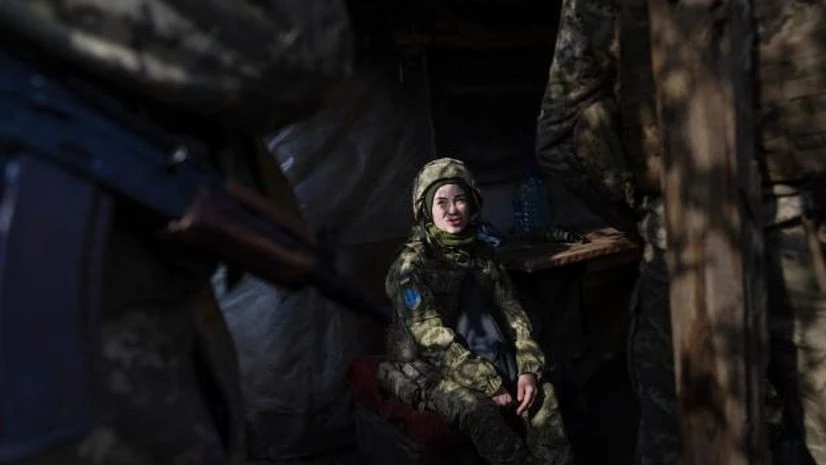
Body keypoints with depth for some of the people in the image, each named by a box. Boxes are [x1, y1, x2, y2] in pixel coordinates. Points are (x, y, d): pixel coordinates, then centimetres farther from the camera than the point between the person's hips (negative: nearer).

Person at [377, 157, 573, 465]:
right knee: (477, 409, -31)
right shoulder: (411, 264, -13)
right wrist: (490, 384, -23)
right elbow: (434, 337, -20)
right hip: (427, 367, -5)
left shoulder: (482, 254, 5)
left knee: (543, 394, -15)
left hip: (481, 359, 5)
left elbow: (511, 312, 1)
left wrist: (528, 369, -14)